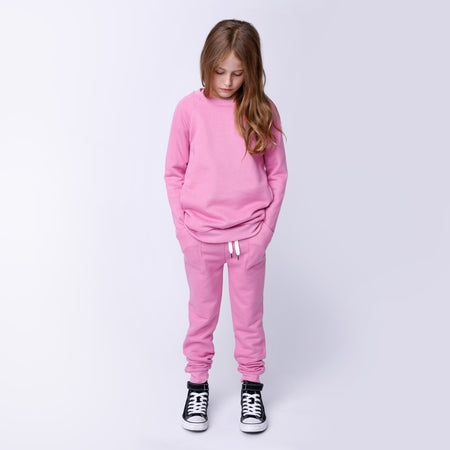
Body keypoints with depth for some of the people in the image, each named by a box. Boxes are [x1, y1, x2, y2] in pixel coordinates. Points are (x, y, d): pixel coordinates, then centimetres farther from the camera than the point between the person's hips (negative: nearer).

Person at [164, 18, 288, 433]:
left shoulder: (263, 111, -3)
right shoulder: (190, 109, -5)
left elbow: (278, 174, 2)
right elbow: (174, 172, 1)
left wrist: (265, 231, -4)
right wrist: (182, 227, -5)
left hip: (249, 235, 0)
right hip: (200, 235, 0)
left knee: (249, 314, 12)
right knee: (202, 313, 13)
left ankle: (252, 386, 31)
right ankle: (198, 383, 32)